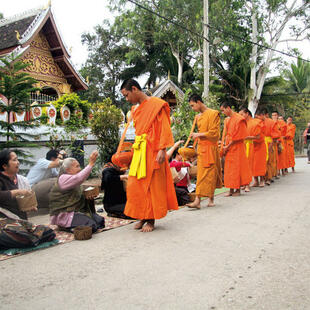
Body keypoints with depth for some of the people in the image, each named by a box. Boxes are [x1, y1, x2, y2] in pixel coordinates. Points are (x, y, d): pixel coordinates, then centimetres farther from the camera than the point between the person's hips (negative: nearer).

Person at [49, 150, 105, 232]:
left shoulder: (75, 182, 16)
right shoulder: (63, 179, -15)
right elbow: (79, 178, -34)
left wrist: (89, 197, 2)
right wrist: (91, 163, -35)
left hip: (77, 210, 10)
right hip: (63, 215, -10)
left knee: (100, 221, -6)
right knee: (91, 225, -26)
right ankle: (67, 227, -6)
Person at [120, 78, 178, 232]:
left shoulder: (156, 104, -5)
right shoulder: (137, 110, 17)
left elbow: (164, 128, -11)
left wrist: (162, 150, -19)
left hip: (152, 151, -7)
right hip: (139, 151, 7)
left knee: (153, 185, 0)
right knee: (134, 185, 4)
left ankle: (151, 220, 11)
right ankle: (143, 217, 17)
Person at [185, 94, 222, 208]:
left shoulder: (213, 114, -8)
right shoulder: (198, 117, 15)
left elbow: (214, 133, -13)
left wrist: (198, 134, -11)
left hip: (210, 148, -7)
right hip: (201, 148, 7)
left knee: (209, 174, -3)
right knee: (201, 174, 5)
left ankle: (211, 198, 3)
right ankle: (198, 200, 7)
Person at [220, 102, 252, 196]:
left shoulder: (238, 119, -13)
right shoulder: (229, 120, 13)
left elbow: (237, 136, -16)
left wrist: (227, 146, -13)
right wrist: (225, 146, 4)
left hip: (236, 148, -8)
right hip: (229, 147, 8)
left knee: (236, 167, -2)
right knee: (229, 168, 7)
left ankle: (238, 189, 6)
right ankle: (231, 189, 13)